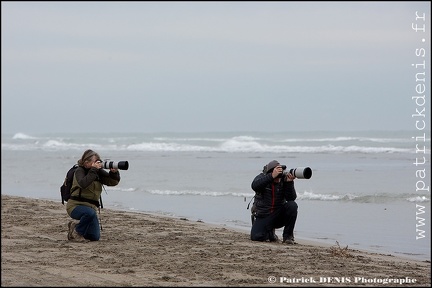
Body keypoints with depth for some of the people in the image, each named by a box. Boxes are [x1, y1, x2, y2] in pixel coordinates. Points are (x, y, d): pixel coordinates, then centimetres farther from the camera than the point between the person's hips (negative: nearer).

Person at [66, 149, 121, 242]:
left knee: (95, 237, 1)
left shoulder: (99, 172, 7)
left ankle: (75, 225, 28)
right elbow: (83, 184, -28)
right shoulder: (80, 171, -8)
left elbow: (113, 182, 2)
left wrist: (114, 172, -18)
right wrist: (93, 170, -29)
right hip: (76, 205, -6)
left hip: (91, 207, 6)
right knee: (90, 213, -40)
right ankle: (76, 232, -13)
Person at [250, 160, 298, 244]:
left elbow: (291, 198, -14)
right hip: (263, 216, -1)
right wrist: (272, 176, -41)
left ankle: (288, 236, -13)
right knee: (256, 237, -23)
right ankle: (269, 232, 15)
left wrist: (289, 182, -29)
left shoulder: (283, 180, -4)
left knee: (292, 205, -27)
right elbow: (254, 186, -32)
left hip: (279, 215, 1)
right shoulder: (262, 177, -8)